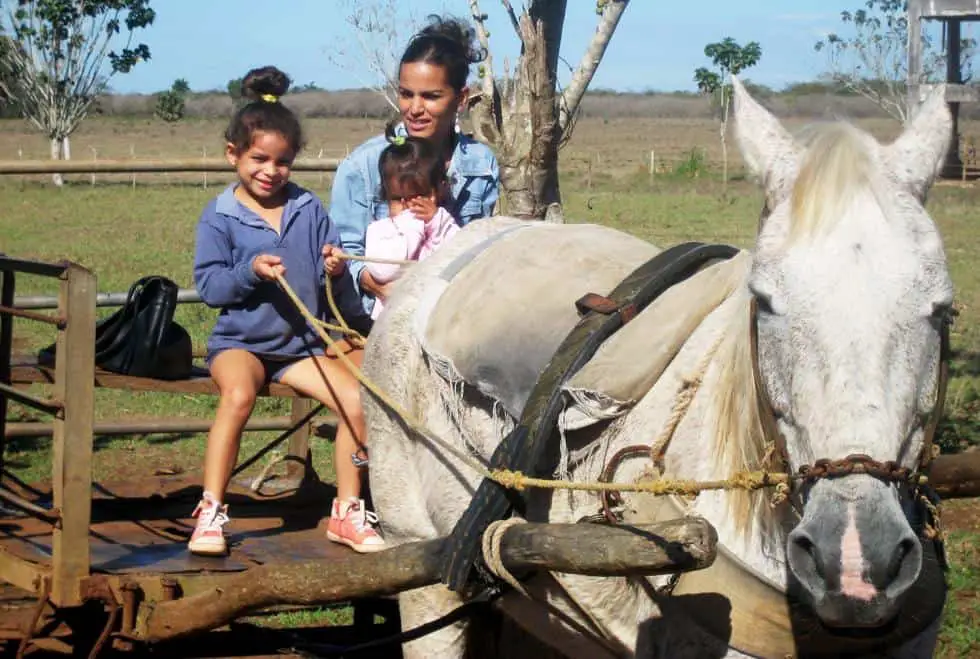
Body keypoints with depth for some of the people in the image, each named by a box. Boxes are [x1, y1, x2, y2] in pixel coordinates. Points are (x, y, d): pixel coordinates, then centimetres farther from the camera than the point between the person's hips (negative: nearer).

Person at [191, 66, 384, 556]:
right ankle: (210, 511, -23)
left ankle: (346, 511, 1)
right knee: (238, 394, -34)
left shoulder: (308, 208, 6)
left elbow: (330, 277, 8)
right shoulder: (219, 216, -3)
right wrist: (250, 272, -22)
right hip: (239, 340, -3)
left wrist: (335, 270, -15)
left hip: (301, 342, 3)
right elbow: (208, 285, -7)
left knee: (357, 401, -16)